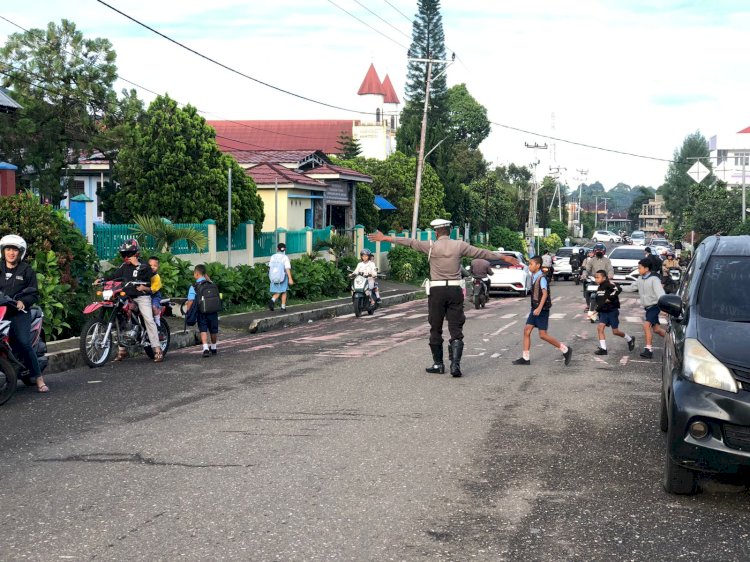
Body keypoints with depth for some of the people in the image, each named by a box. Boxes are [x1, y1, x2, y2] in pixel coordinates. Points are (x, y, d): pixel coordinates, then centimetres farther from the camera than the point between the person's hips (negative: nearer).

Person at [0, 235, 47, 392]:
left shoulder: (26, 270, 8)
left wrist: (23, 302, -14)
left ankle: (39, 379, -14)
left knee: (24, 343, -19)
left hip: (19, 312, -3)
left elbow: (34, 293, 4)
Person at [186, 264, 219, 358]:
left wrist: (187, 311, -3)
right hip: (213, 311, 3)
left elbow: (191, 301, -14)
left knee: (203, 330, -1)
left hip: (201, 312, -3)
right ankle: (213, 348, 33)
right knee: (213, 330, 16)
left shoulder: (193, 287, -9)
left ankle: (205, 348, -20)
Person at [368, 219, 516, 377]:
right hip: (455, 291, 1)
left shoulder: (431, 246, -2)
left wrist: (386, 238, 12)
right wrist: (504, 257, 21)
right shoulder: (459, 245, 2)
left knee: (436, 329, 11)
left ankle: (438, 364, 15)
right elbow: (482, 253, 9)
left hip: (437, 291, -1)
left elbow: (410, 242, 3)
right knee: (456, 329, 1)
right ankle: (455, 364, -13)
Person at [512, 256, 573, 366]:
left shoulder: (542, 278, -17)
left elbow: (545, 294, -27)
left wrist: (539, 308, -36)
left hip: (542, 310, -9)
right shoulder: (533, 277, 10)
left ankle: (565, 350, 5)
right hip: (535, 308, 9)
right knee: (527, 331, 4)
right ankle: (526, 358, 8)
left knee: (543, 334, -7)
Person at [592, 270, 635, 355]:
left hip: (612, 311, -8)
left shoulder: (608, 284, -16)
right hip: (603, 312, 8)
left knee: (615, 331, 1)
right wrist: (598, 308, 20)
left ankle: (630, 339, 28)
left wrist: (610, 298, -27)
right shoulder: (600, 287, 9)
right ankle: (603, 349, -5)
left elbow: (618, 289, -32)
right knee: (600, 327, -8)